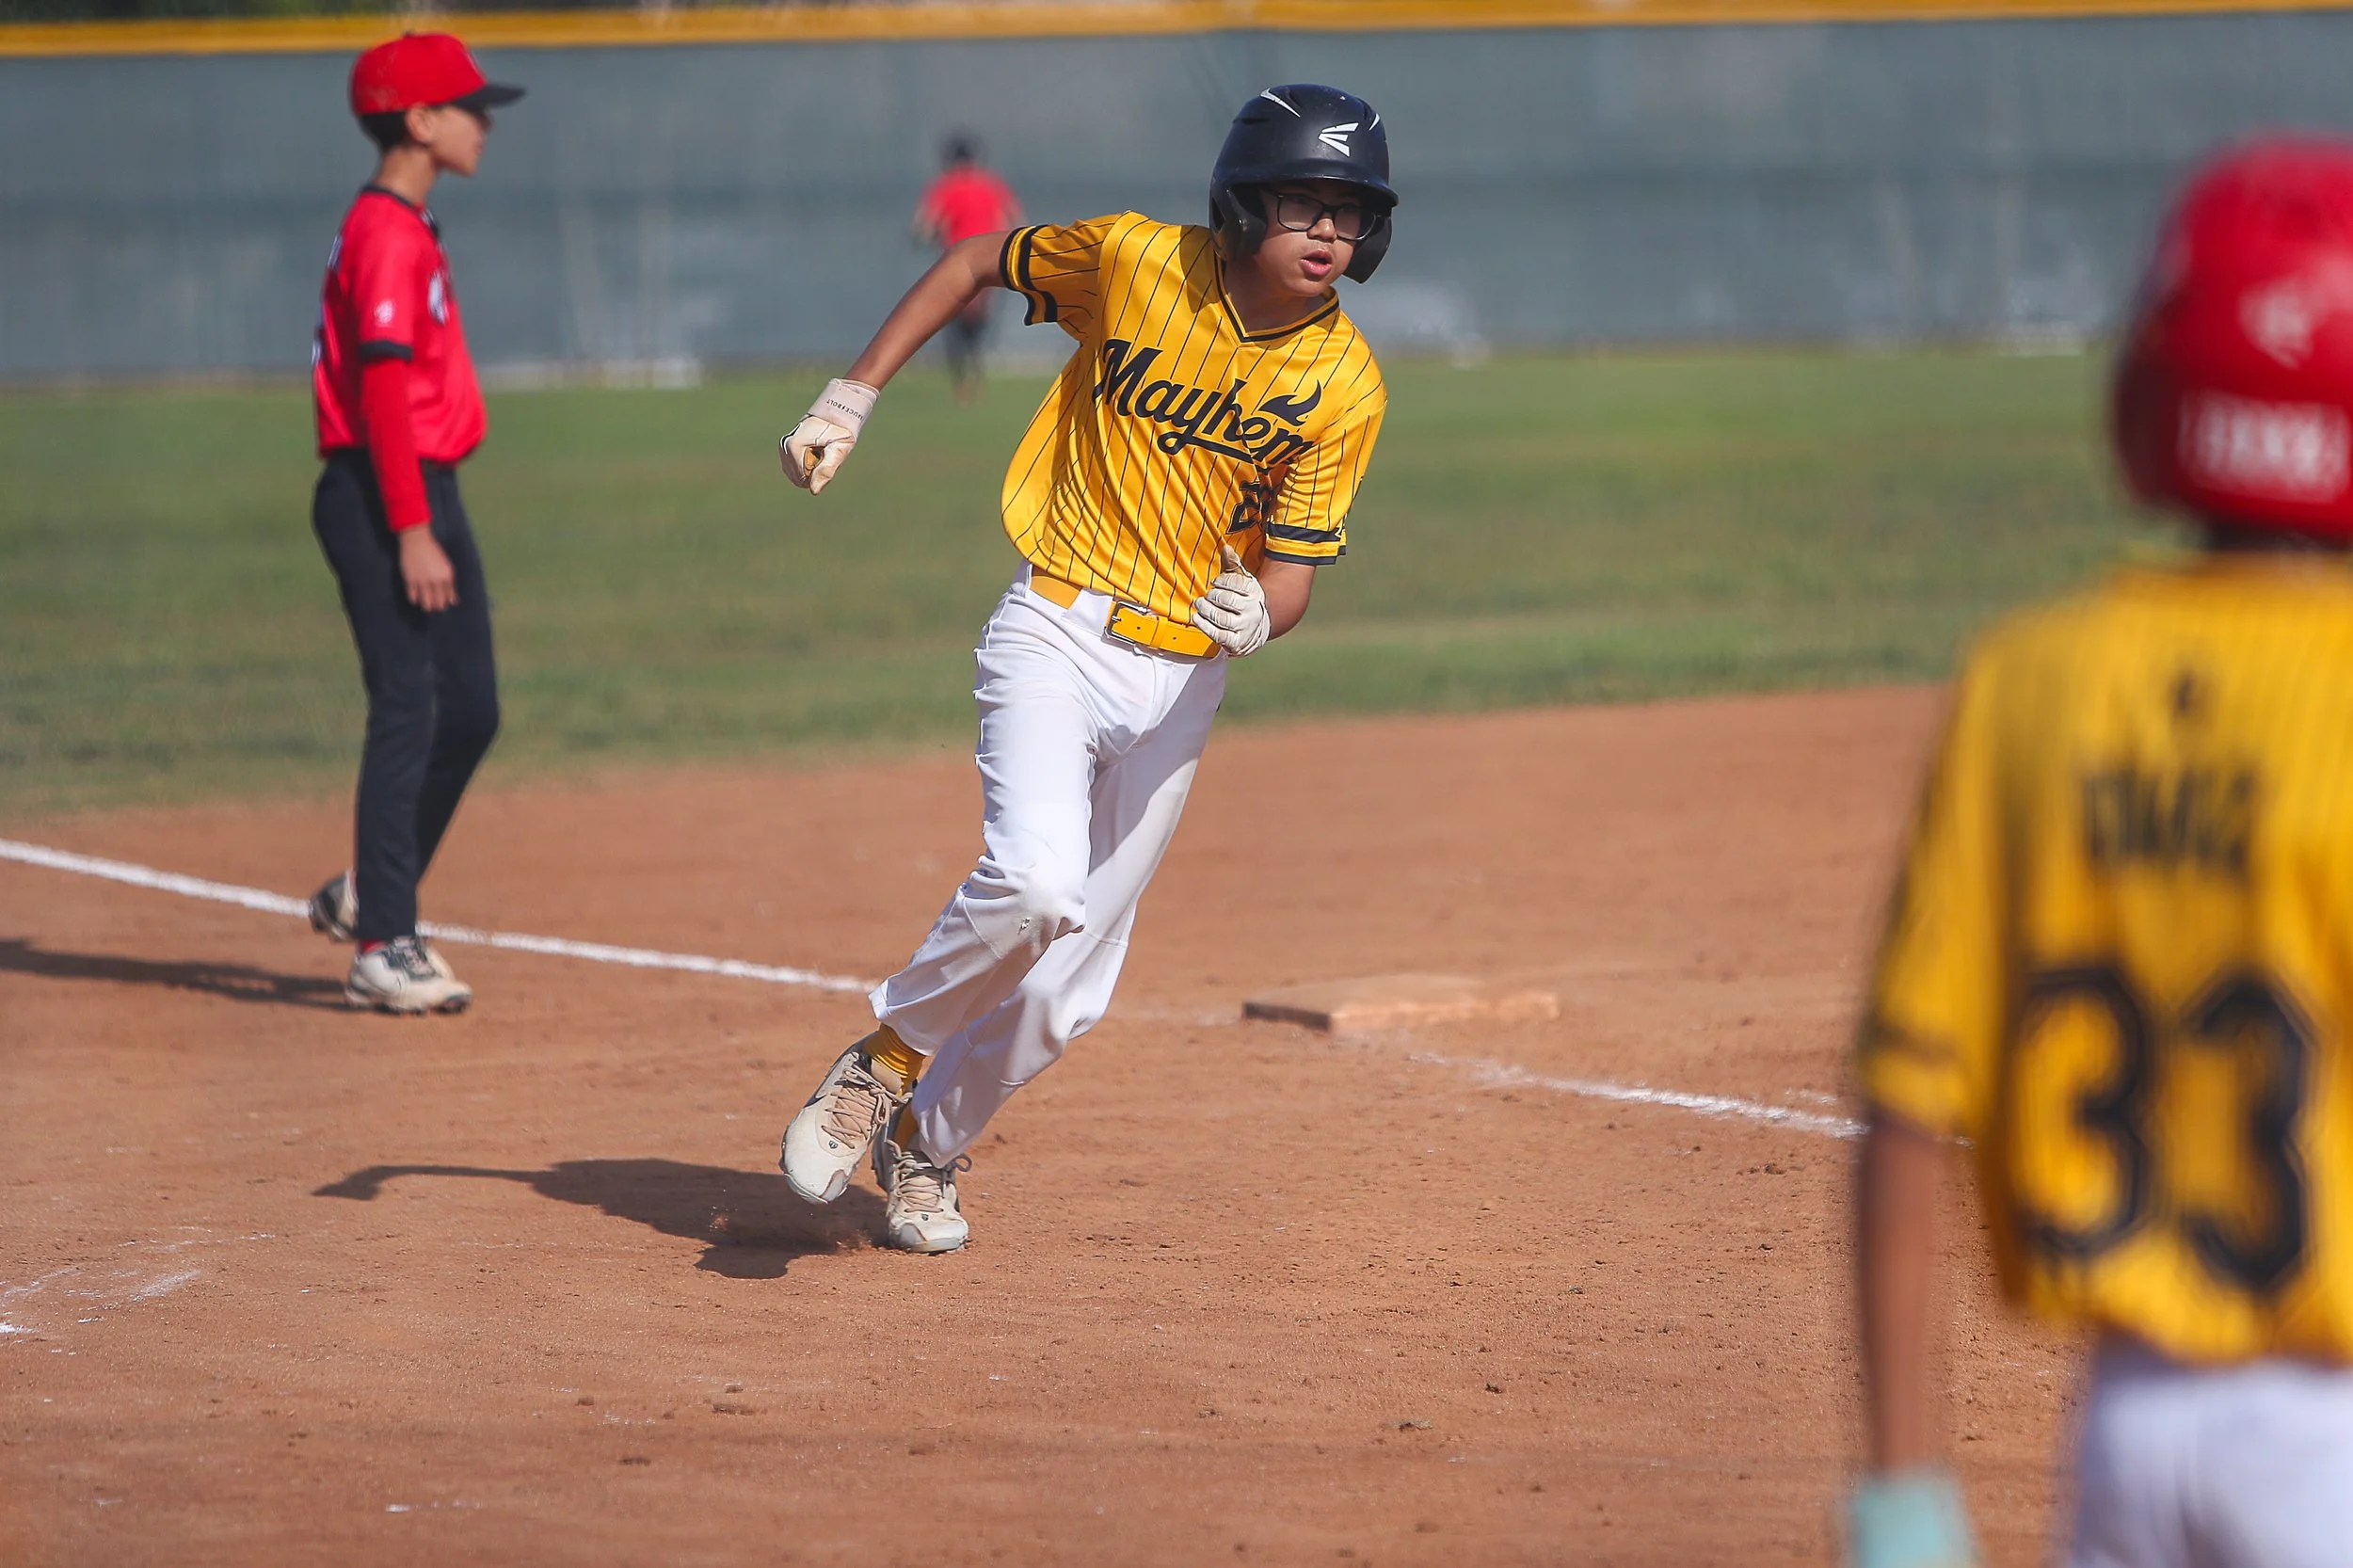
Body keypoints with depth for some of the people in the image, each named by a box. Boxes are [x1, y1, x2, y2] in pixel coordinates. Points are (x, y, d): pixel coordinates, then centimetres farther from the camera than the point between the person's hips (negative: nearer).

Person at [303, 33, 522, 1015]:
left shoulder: (407, 229, 17)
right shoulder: (387, 235, -15)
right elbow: (385, 389, -21)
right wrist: (412, 531, -24)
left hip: (426, 492, 10)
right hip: (384, 498, -10)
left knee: (470, 711, 12)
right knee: (408, 711, -10)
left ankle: (369, 897, 24)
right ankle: (381, 948, -9)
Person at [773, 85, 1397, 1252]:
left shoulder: (1345, 387, -7)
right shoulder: (1134, 261, -12)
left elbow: (1292, 574, -6)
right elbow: (973, 264, 5)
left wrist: (1257, 617, -29)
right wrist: (852, 397, -1)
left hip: (1182, 679, 3)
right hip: (1057, 635, -3)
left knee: (1070, 985, 8)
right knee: (1035, 886, -27)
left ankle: (924, 1141, 33)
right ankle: (885, 1060, -2)